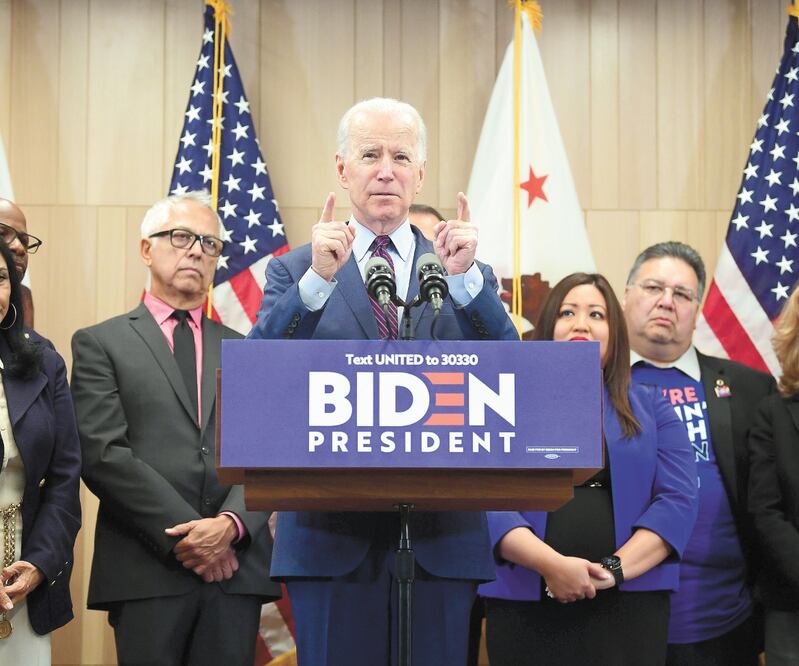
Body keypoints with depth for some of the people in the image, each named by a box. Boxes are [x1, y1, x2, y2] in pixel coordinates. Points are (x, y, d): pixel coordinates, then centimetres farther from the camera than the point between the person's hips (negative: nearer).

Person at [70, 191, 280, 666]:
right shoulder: (101, 343, 6)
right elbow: (103, 453, -5)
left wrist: (231, 523, -12)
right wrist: (182, 535, -12)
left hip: (236, 566, 3)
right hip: (147, 571, -3)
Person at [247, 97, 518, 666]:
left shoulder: (470, 276, 9)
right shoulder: (294, 271, 6)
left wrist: (464, 277, -18)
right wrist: (318, 279, -20)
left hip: (442, 539, 2)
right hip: (332, 539, -1)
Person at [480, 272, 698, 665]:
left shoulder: (652, 409, 12)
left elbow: (678, 499, 0)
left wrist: (616, 568, -14)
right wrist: (550, 563, -19)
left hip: (628, 605, 1)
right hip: (527, 607, -1)